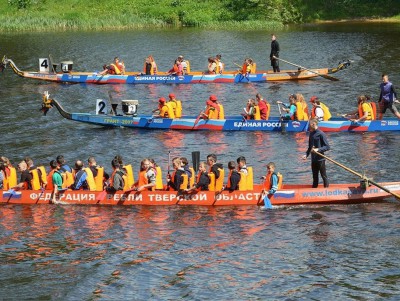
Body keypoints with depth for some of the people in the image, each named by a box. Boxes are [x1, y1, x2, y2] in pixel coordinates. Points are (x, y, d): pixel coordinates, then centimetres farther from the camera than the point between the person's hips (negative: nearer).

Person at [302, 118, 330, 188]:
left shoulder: (321, 134, -12)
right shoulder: (311, 134, 10)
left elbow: (327, 147, -13)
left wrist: (318, 149, -23)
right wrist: (306, 154, 5)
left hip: (320, 159, -7)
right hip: (313, 159, 7)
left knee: (323, 175, 0)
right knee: (315, 176, 15)